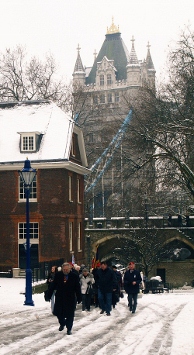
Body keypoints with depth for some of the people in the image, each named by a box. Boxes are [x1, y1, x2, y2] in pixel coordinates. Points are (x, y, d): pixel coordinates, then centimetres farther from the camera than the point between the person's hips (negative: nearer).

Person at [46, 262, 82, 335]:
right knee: (58, 313, 7)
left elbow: (77, 288, -2)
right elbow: (52, 286, 1)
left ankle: (69, 329, 17)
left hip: (70, 299, -2)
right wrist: (48, 295, -1)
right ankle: (62, 324, 35)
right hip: (59, 298, 2)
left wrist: (79, 298, -2)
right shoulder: (58, 275, -3)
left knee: (69, 315, 2)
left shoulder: (74, 276, -7)